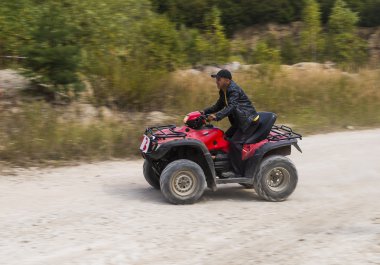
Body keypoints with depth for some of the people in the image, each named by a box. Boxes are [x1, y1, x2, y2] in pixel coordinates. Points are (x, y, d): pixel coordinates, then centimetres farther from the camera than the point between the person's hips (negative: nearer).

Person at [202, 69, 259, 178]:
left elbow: (231, 107, -33)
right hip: (239, 121, 11)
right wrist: (205, 112, 3)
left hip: (250, 120, -11)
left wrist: (216, 116, -45)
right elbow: (219, 106, 17)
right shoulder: (223, 91, 11)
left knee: (235, 142, -20)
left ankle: (237, 172, -17)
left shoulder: (234, 90, -20)